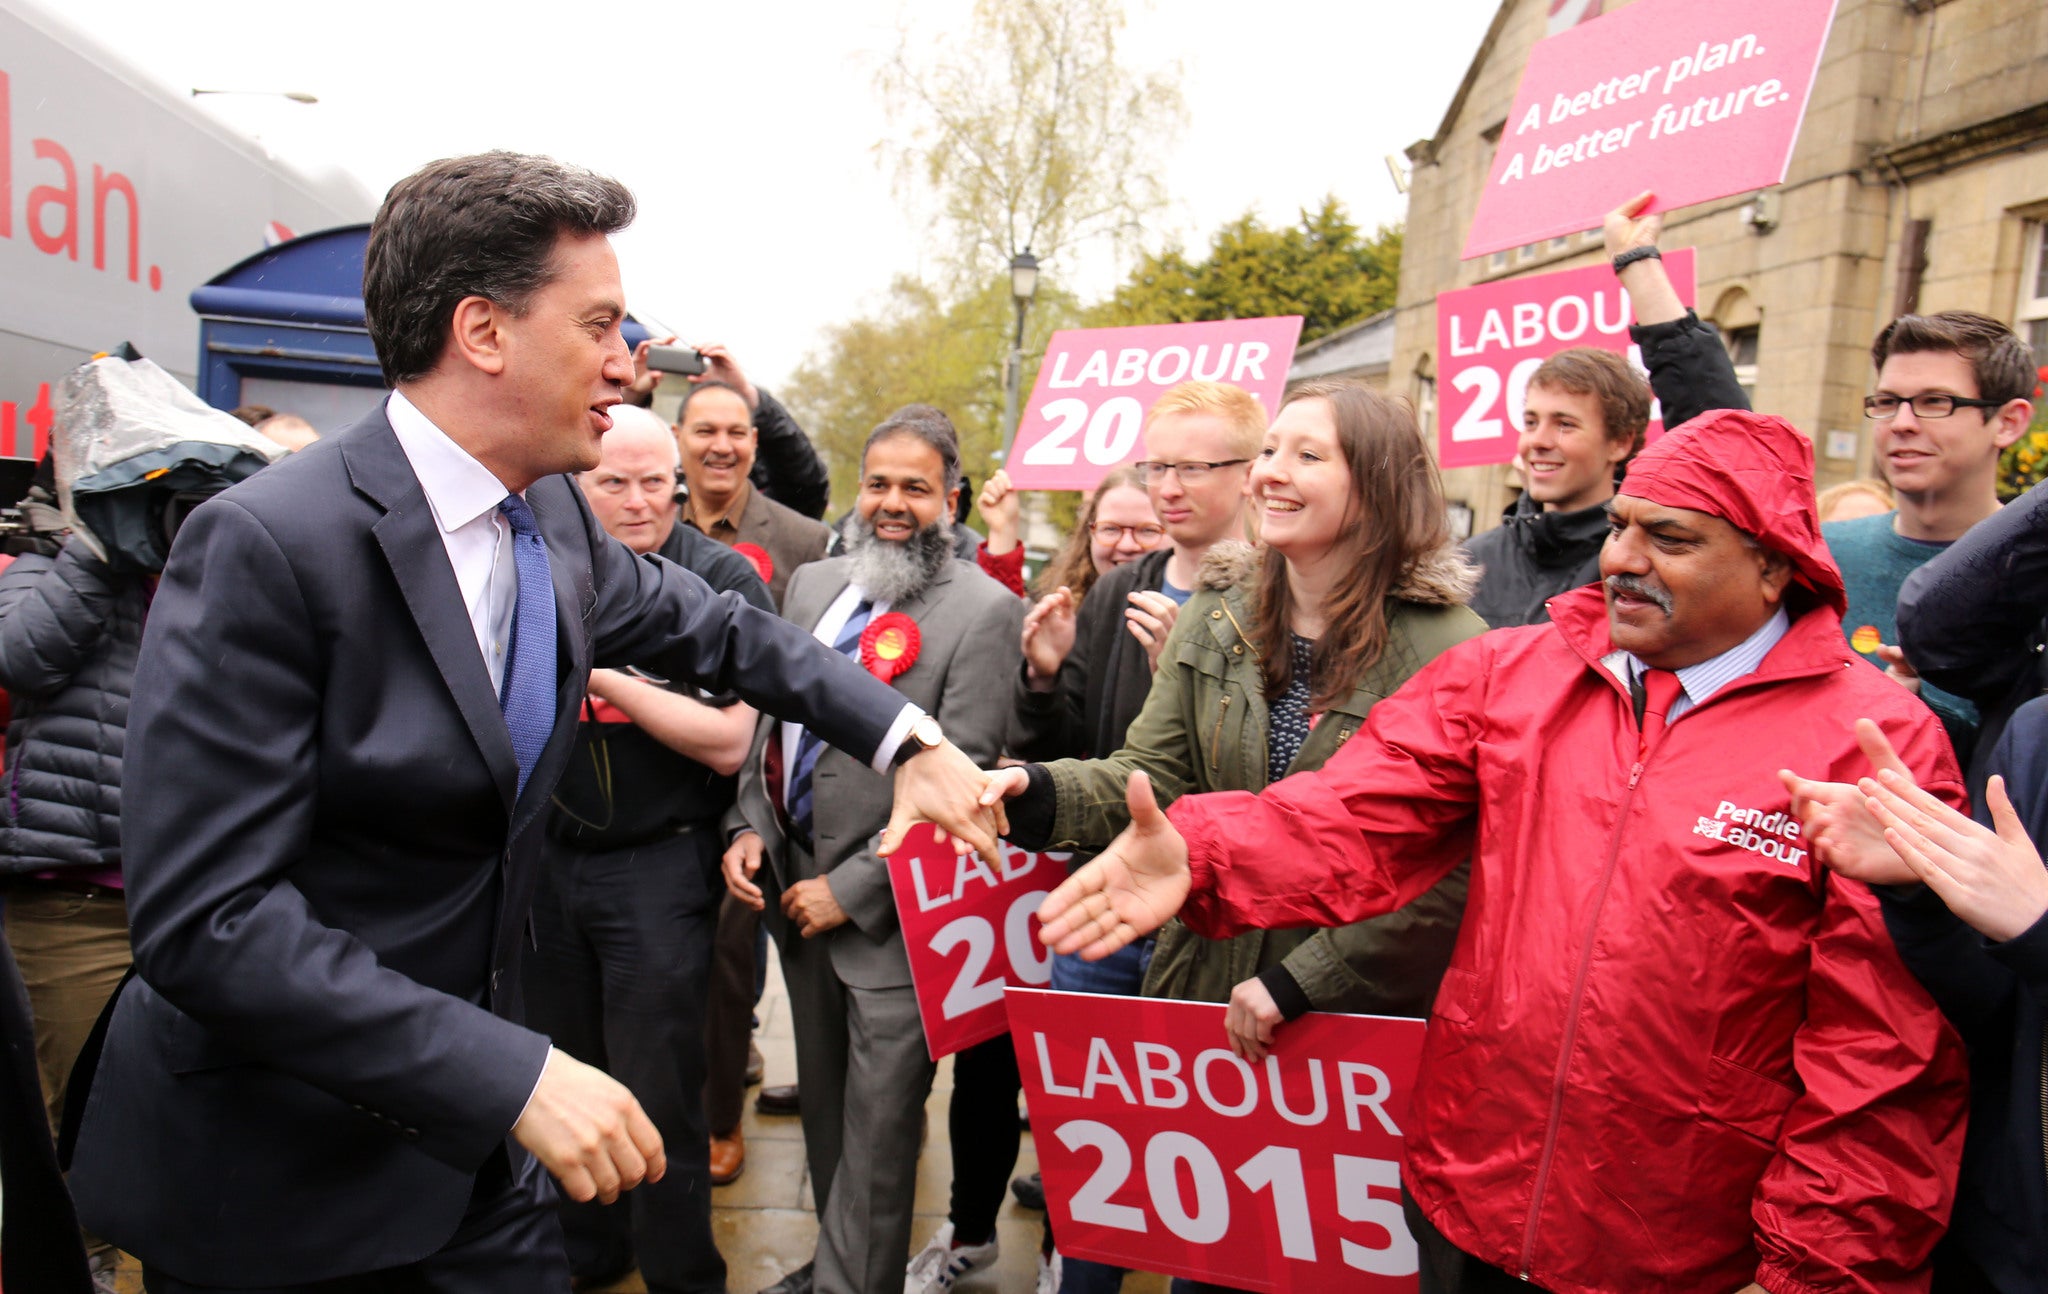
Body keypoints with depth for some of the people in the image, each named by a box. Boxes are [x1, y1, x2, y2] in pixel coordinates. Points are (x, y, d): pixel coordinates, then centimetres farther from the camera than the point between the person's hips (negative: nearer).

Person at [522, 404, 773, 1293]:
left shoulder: (722, 579, -10)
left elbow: (727, 743, -17)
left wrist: (605, 671, -21)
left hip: (659, 865, -5)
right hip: (552, 855, 5)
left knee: (655, 1100, 3)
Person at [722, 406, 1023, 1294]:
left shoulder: (984, 611, -13)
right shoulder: (813, 584, 8)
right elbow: (771, 720, 15)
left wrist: (851, 889, -16)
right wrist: (748, 827, 0)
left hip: (887, 912, -6)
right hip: (795, 887, 7)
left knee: (878, 1127, 5)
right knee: (825, 1104, 21)